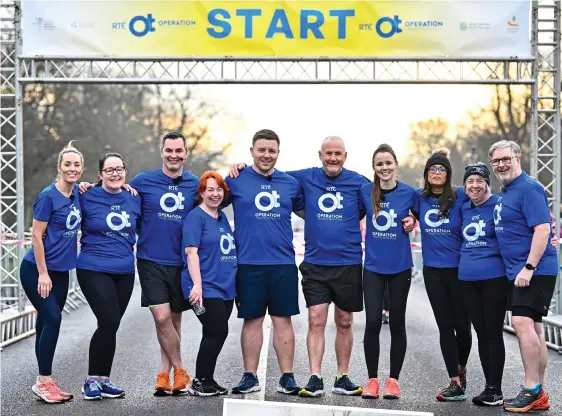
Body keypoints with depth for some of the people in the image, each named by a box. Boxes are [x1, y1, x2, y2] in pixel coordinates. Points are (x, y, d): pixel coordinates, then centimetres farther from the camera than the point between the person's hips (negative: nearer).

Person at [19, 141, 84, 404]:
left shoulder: (77, 194, 4)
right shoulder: (48, 196, -15)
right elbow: (36, 236, -15)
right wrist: (43, 274, -16)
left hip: (60, 270, 7)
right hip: (36, 270, -7)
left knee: (47, 322, 10)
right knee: (52, 319, -13)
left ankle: (45, 381, 15)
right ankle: (43, 382, -7)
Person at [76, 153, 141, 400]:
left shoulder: (134, 200, 7)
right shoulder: (87, 197, -7)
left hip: (124, 272, 5)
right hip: (94, 269, -5)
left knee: (111, 325, 10)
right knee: (109, 322, -15)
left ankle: (103, 379, 21)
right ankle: (92, 380, -1)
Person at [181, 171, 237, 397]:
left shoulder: (222, 217, 16)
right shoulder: (195, 217, -8)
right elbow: (191, 252, -16)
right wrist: (197, 284, -23)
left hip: (225, 287, 8)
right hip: (206, 288, -8)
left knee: (214, 335, 10)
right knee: (217, 332, -10)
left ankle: (206, 380, 17)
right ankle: (199, 382, -1)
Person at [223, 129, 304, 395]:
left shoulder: (291, 183, 8)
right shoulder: (236, 181, 2)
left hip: (283, 263, 2)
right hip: (249, 263, -1)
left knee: (283, 319, 5)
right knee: (252, 320, 6)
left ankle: (287, 377, 11)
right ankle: (250, 377, 15)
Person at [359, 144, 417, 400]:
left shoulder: (409, 193, -3)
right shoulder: (365, 192, 0)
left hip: (400, 267, 0)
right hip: (373, 266, 0)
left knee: (397, 323, 6)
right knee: (373, 322, -6)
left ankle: (393, 380, 15)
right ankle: (372, 379, 6)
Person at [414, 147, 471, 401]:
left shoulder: (460, 197, -7)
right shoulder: (419, 198, 2)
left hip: (459, 269, -2)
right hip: (433, 271, 2)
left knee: (462, 325, 5)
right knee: (445, 327, 2)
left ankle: (461, 369, 32)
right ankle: (456, 383, 5)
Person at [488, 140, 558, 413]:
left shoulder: (529, 189, -12)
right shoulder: (505, 193, 16)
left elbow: (542, 229, -20)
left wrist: (529, 268, -24)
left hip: (535, 271, -10)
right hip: (517, 272, 10)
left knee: (523, 322, -18)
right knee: (533, 329, 10)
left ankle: (531, 389, -14)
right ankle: (538, 395, 15)